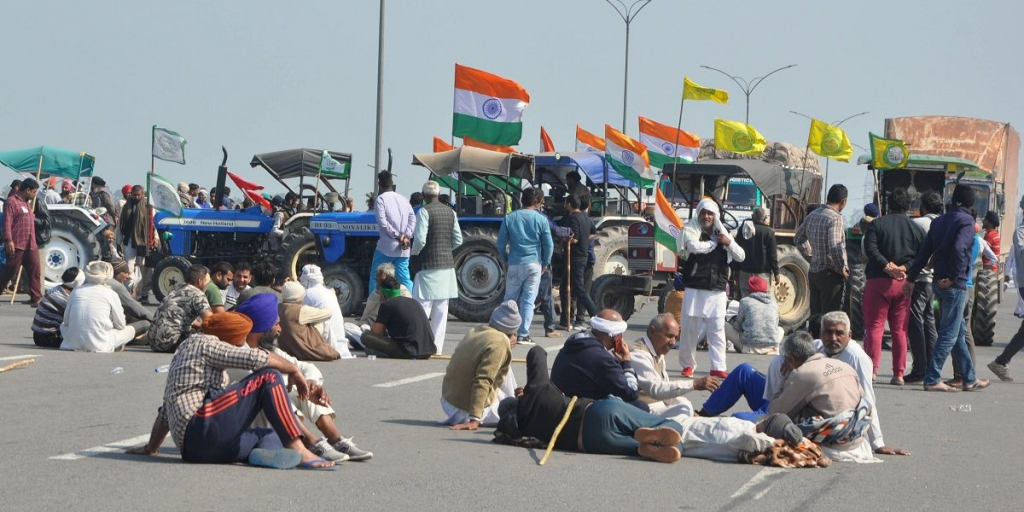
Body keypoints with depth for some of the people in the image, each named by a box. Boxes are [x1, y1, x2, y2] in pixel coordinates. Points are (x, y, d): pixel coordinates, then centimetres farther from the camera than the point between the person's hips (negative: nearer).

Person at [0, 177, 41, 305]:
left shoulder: (27, 203, 21)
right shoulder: (12, 201, -7)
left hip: (30, 245, 8)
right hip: (16, 245, -8)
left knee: (34, 270, 0)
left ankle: (36, 298, 0)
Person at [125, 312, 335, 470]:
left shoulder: (185, 350, 31)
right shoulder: (205, 343, 3)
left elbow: (166, 411, 35)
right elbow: (254, 358, -10)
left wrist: (151, 448, 39)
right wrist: (293, 370, 2)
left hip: (190, 448, 10)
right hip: (202, 427, -10)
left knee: (272, 435, 23)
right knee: (269, 377, -6)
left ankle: (264, 450, -16)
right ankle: (298, 451, -20)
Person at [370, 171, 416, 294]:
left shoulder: (380, 199, -4)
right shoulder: (403, 199, 12)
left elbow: (383, 223, -14)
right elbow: (413, 219, 1)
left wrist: (397, 236, -8)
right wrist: (406, 236, -7)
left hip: (387, 246, -5)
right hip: (404, 248, 5)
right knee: (405, 279, 6)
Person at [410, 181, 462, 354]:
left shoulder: (424, 211, -10)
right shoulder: (450, 212, 8)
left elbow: (420, 239, -17)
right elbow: (458, 240, 8)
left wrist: (414, 252, 2)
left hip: (429, 265, -6)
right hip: (447, 264, 6)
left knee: (423, 307, -3)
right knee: (441, 309, 8)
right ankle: (437, 346, 10)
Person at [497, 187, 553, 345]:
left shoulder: (509, 218, 1)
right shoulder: (541, 220, -3)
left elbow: (501, 244, 3)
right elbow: (549, 245, -1)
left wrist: (506, 260, 17)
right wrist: (545, 264, 13)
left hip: (514, 265, 1)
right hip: (534, 265, -1)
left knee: (510, 300, 10)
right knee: (528, 301, 1)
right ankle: (523, 335, 0)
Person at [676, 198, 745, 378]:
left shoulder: (722, 233, 14)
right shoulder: (691, 230, 2)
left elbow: (740, 256, 13)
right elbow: (695, 246, -21)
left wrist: (729, 243, -5)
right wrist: (714, 242, -5)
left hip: (717, 291, 3)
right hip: (695, 289, -3)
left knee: (717, 330, 0)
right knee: (690, 328, 1)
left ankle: (718, 367, 1)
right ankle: (688, 365, 13)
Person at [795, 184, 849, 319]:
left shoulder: (812, 215, 9)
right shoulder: (835, 218, -16)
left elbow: (798, 240, 22)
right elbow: (835, 248, -26)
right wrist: (843, 270, -14)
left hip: (814, 272, 8)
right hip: (831, 274, -8)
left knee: (815, 316, 12)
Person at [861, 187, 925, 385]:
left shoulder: (877, 224, 0)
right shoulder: (916, 229, 9)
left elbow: (870, 249, -14)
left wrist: (887, 266, -15)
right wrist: (905, 268, -5)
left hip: (878, 281, -3)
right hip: (903, 283, 3)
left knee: (874, 327, -1)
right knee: (899, 329, 8)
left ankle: (871, 370, -10)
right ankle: (899, 374, 7)